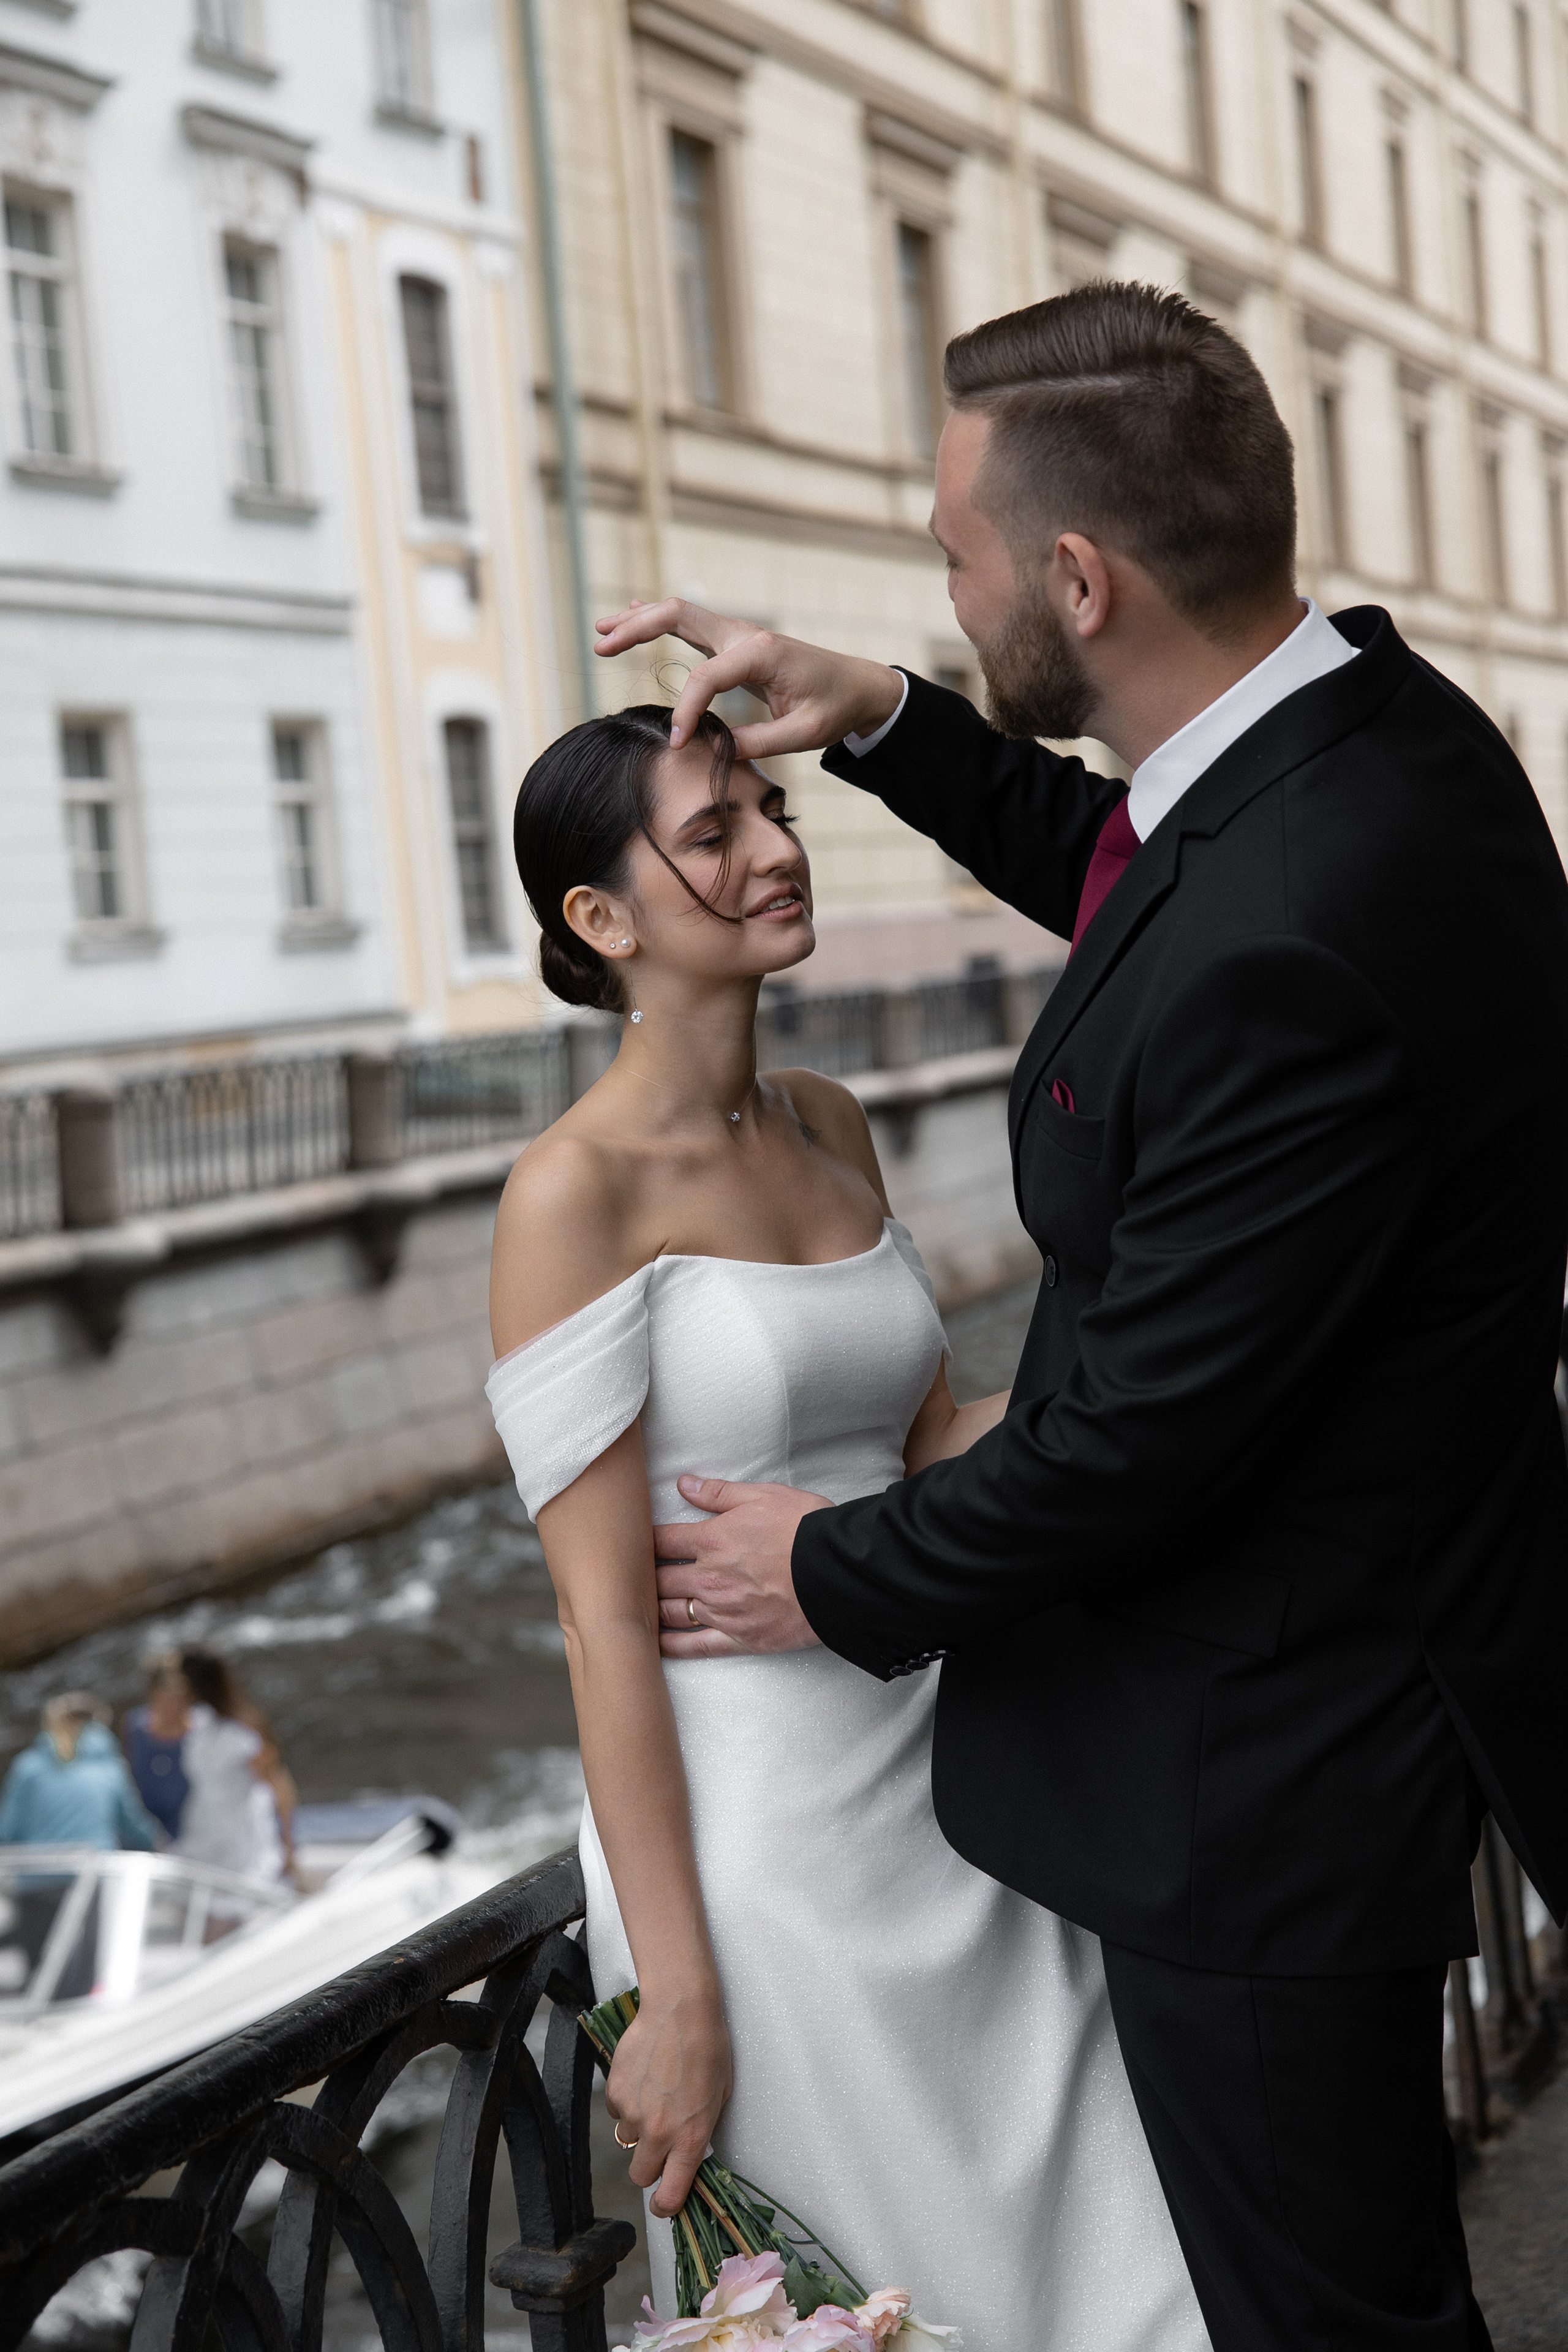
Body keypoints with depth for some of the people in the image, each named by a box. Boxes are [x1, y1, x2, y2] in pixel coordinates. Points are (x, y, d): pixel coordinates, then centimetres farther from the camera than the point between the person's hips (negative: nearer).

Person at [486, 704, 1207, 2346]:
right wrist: (676, 1996, -15)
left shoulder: (828, 1127, 8)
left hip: (940, 1794, 7)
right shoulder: (575, 1192, -14)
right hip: (753, 1841, -7)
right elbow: (606, 1618, -15)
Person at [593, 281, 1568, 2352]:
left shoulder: (1293, 946, -35)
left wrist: (839, 1577, -9)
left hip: (1265, 1769, -9)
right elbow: (1111, 865, 19)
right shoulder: (1372, 720, -4)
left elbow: (1135, 1439, -26)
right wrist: (880, 718, 6)